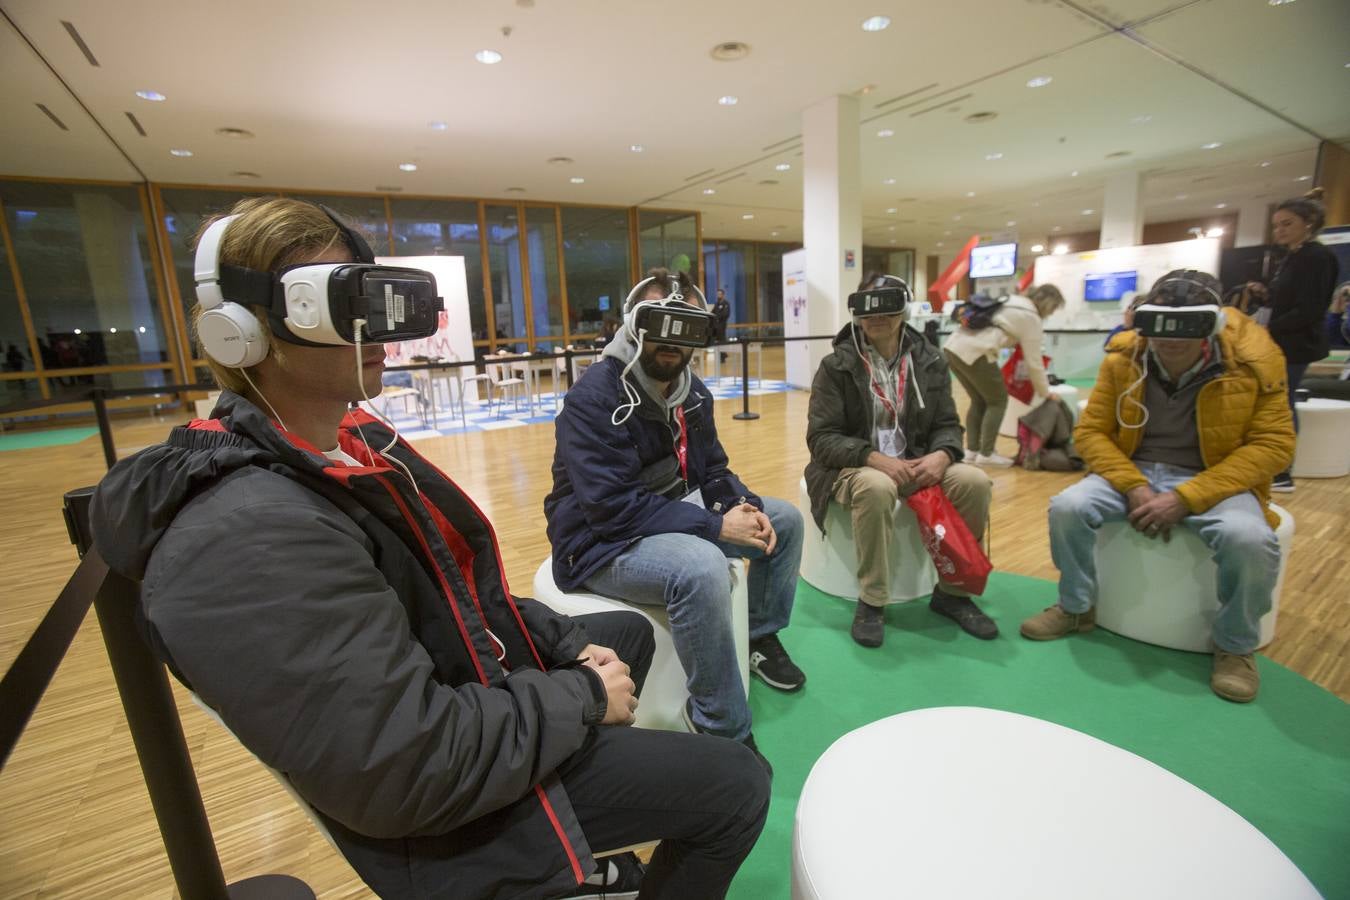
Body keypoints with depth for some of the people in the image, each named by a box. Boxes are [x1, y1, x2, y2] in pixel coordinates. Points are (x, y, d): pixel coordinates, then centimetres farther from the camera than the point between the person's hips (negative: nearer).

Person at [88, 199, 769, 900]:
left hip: (485, 682, 9)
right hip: (445, 809, -9)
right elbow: (405, 769, -31)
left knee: (629, 631, 29)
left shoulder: (355, 442, 0)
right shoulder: (249, 533, -31)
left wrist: (565, 643, 0)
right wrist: (582, 698, -19)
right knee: (734, 784, -2)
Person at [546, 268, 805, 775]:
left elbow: (711, 470, 10)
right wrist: (716, 526, -28)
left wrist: (742, 505, -12)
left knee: (785, 519, 6)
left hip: (677, 516, 9)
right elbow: (614, 508, -28)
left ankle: (762, 637, 24)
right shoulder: (593, 398, -22)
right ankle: (723, 729, -16)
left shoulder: (691, 390, 3)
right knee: (701, 568, -37)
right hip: (604, 542, -8)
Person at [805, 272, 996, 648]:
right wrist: (875, 458, -27)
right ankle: (871, 601, -17)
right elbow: (821, 438, -12)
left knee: (975, 483, -21)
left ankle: (952, 591, 1)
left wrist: (941, 455, -18)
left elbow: (947, 425, 7)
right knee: (876, 488, -38)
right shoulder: (836, 366, -7)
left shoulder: (930, 362, 5)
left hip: (916, 463, 4)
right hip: (854, 467, -4)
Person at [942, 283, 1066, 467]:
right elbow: (1033, 362, 6)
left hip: (952, 347, 8)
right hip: (973, 353, -8)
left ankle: (973, 451, 20)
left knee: (979, 400, 19)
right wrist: (1045, 393, 17)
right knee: (998, 401, 8)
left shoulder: (1011, 301, 26)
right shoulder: (1031, 317, 4)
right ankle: (986, 455, 8)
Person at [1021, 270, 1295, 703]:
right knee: (1066, 508, -25)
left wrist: (1186, 498, -22)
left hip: (1214, 480, -1)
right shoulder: (1123, 358, -7)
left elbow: (1273, 444, -10)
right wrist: (1134, 487, -19)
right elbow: (1091, 431, -4)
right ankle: (1076, 608, 1)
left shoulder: (1254, 361, -10)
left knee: (1250, 539, -32)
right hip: (1133, 472, 2)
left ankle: (1236, 646, 0)